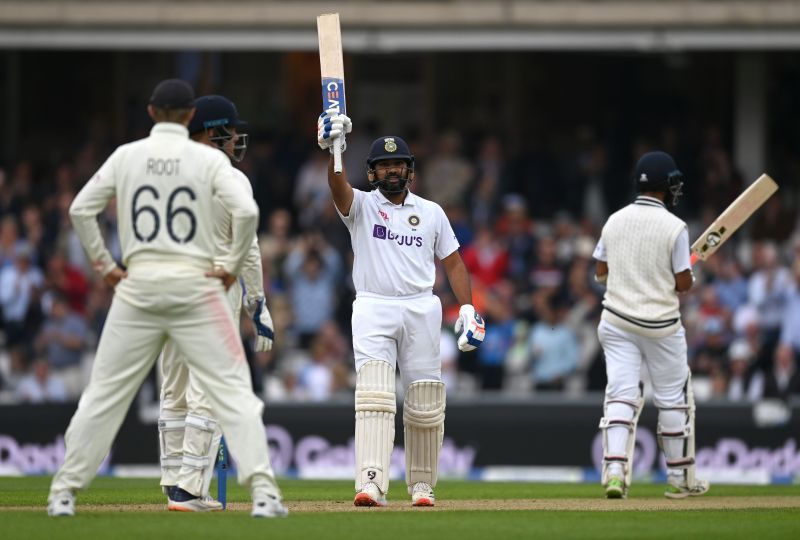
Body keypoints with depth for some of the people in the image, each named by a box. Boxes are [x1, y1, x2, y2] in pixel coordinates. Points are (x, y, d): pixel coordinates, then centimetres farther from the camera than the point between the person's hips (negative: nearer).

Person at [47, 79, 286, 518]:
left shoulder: (126, 156, 5)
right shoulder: (208, 158, -1)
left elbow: (80, 209, 2)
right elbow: (246, 211, -13)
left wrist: (104, 265, 9)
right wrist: (231, 264, -2)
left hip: (137, 285, 2)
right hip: (195, 284, -2)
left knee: (104, 392, 9)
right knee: (233, 388, -1)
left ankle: (64, 492, 8)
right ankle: (262, 490, -12)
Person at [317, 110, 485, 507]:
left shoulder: (431, 213, 13)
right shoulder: (361, 205, 5)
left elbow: (452, 262, 14)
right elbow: (338, 187, -16)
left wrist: (467, 309, 2)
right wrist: (334, 150, -36)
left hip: (421, 310, 3)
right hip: (373, 308, -2)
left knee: (424, 404, 4)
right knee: (374, 396, -17)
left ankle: (421, 484, 19)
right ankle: (371, 485, -26)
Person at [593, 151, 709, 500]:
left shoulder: (614, 221, 2)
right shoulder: (674, 227, -12)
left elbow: (601, 272, 7)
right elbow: (683, 284, -11)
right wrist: (689, 276, 12)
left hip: (616, 322, 4)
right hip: (660, 324, -3)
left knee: (621, 395, 0)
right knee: (673, 399, 10)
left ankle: (614, 470, -18)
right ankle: (679, 478, 19)